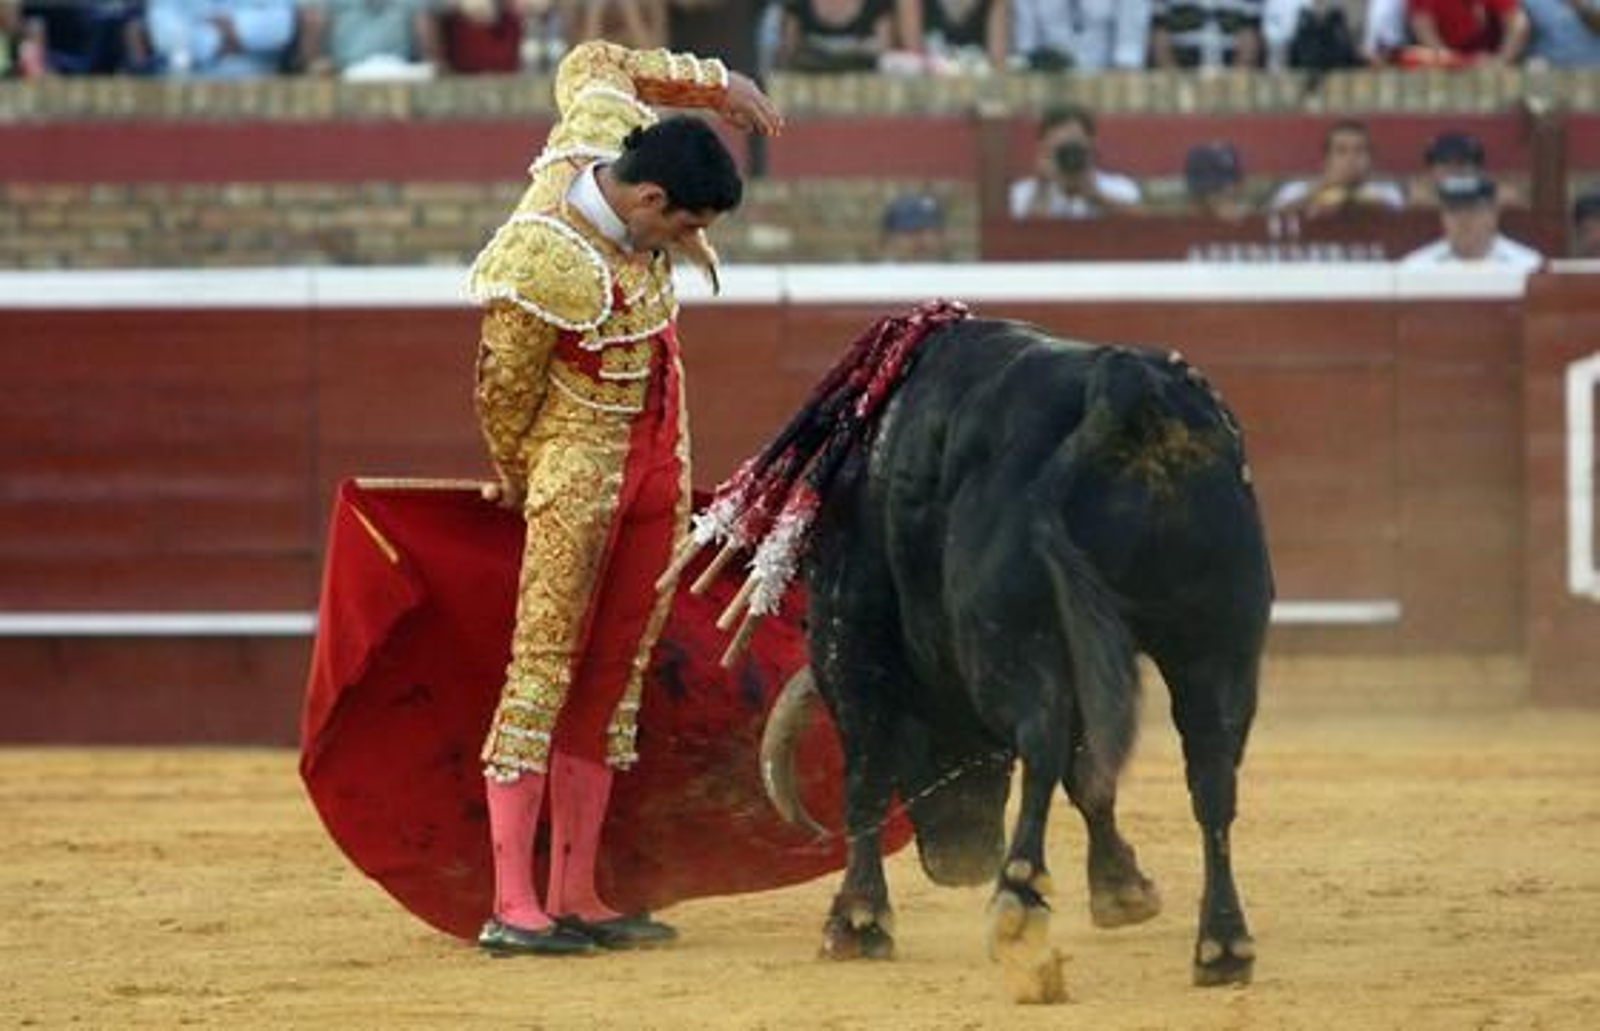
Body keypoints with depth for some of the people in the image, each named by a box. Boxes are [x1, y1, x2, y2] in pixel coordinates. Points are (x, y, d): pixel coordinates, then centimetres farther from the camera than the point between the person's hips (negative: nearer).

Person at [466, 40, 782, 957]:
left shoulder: (613, 126, -7)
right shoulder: (549, 268, -29)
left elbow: (591, 63, 17)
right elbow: (503, 388, -13)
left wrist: (714, 82, 19)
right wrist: (514, 475, 4)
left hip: (658, 462, 9)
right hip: (579, 468, -9)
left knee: (615, 674, 8)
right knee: (544, 666, -9)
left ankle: (577, 897, 11)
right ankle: (512, 906, -10)